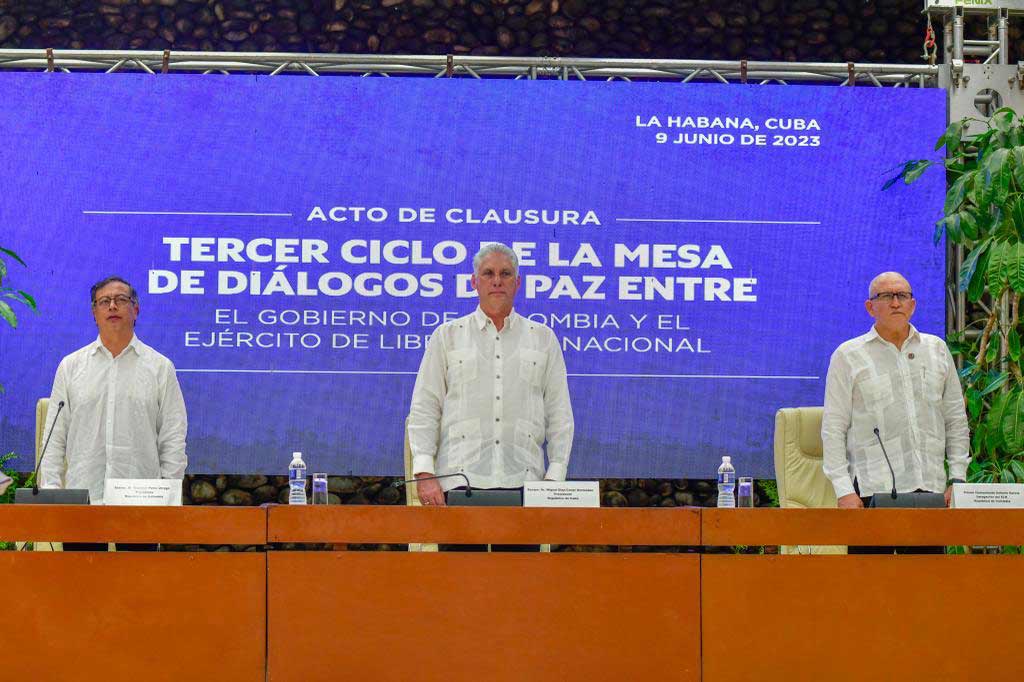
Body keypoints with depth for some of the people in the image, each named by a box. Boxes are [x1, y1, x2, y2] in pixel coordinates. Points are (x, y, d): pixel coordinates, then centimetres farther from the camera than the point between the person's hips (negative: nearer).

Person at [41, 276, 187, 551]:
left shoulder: (159, 367, 8)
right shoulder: (71, 366, 12)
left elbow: (174, 439, 6)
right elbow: (55, 436, 11)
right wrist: (50, 493, 1)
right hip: (81, 500, 1)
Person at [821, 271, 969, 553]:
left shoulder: (937, 350, 16)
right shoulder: (849, 356, 6)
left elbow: (956, 419, 18)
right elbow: (833, 428, 2)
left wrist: (957, 478, 8)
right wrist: (843, 490, -7)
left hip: (931, 488, 3)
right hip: (873, 489, -3)